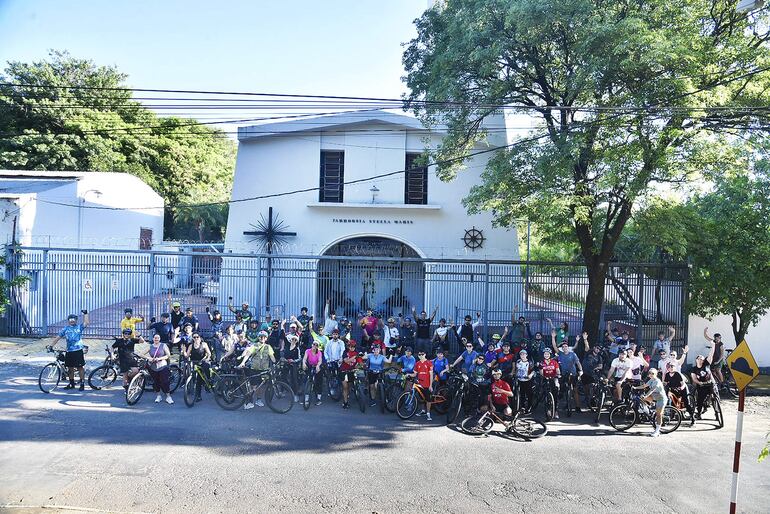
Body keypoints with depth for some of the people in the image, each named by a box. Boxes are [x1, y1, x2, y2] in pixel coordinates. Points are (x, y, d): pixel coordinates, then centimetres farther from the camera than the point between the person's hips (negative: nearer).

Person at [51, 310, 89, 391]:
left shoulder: (79, 327, 6)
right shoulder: (65, 328, 12)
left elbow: (86, 323, -9)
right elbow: (58, 337, 13)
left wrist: (85, 313, -10)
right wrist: (51, 346, 7)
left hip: (78, 351, -4)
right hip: (69, 351, 4)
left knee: (80, 367, -2)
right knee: (70, 368, 11)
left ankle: (82, 384, 4)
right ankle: (71, 383, 24)